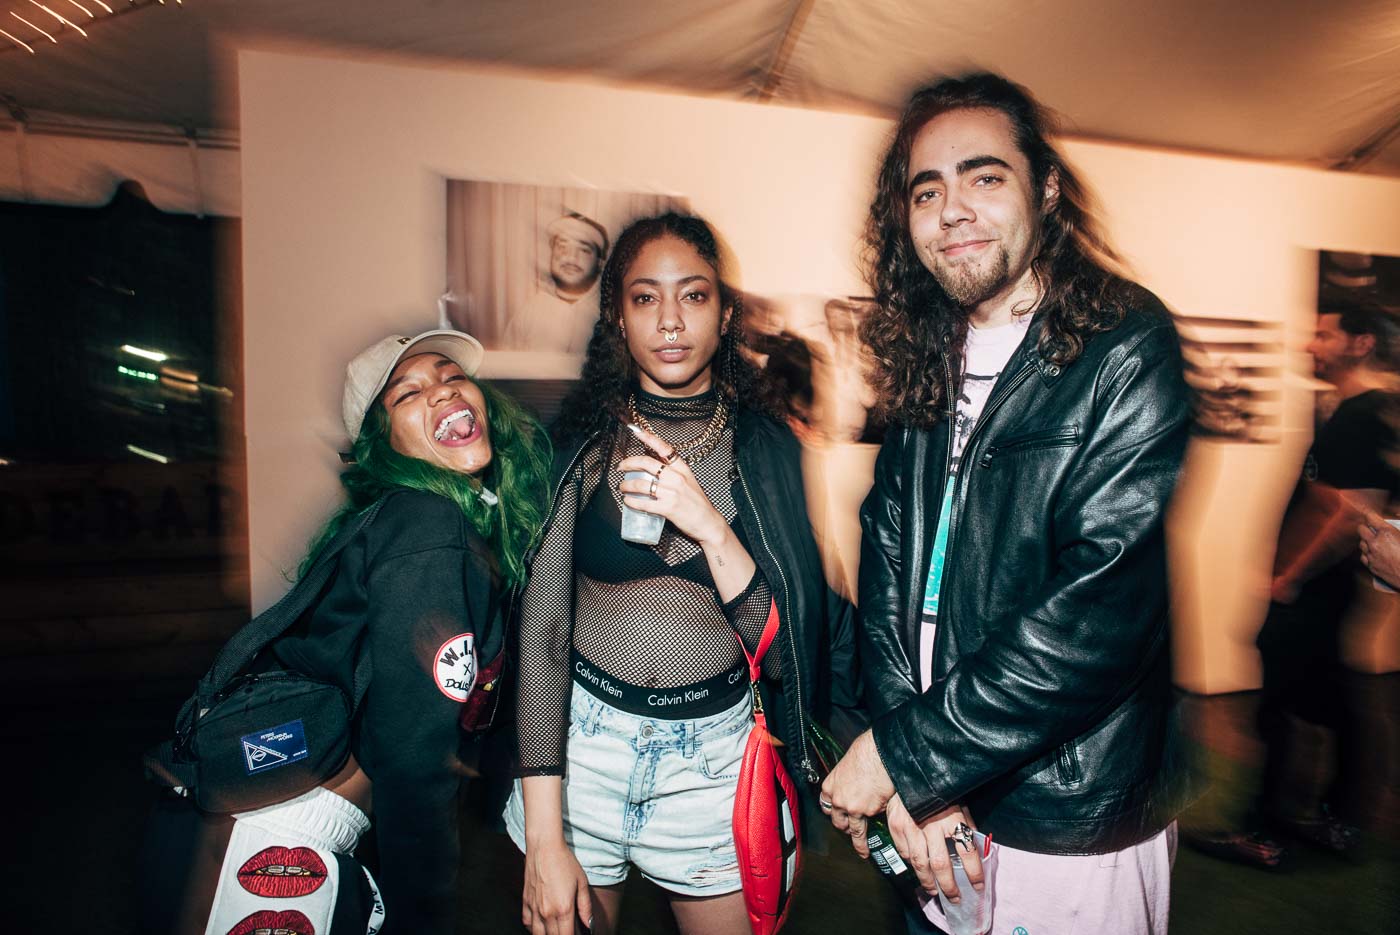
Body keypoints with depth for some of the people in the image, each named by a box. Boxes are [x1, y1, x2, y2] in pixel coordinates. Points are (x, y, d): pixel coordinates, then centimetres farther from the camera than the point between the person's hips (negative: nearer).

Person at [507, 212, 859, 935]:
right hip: (581, 739, 0)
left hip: (713, 759, 1)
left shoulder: (767, 448, -5)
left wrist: (709, 524, -23)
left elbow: (783, 651, -8)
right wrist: (543, 836, -11)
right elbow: (543, 628, -9)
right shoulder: (579, 441, -7)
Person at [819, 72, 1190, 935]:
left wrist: (906, 755, -19)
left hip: (1071, 832, -5)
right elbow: (887, 563, -2)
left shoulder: (1128, 352, -14)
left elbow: (1103, 610, -23)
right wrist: (912, 779, -12)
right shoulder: (927, 368, 3)